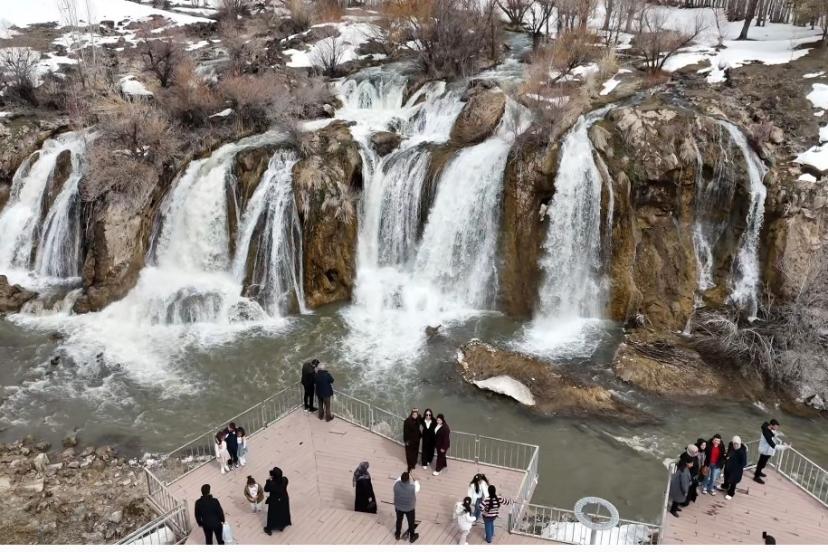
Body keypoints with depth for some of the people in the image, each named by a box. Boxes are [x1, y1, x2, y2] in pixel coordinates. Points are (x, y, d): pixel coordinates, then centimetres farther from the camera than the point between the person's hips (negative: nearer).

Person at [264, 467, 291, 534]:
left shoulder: (271, 484, -37)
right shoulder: (285, 480, -26)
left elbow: (266, 489, -16)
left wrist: (269, 480, -14)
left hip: (274, 502, -3)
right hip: (284, 500, 3)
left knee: (272, 515, 22)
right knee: (283, 513, 28)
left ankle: (269, 529, 44)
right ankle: (281, 526, 51)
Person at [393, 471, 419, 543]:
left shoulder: (396, 484, -29)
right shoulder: (412, 487, -35)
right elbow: (417, 488, -9)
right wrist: (416, 481, 9)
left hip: (398, 507, 2)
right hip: (409, 508, -2)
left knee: (399, 521, 28)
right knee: (411, 522, 23)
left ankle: (397, 535, 49)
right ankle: (412, 537, 44)